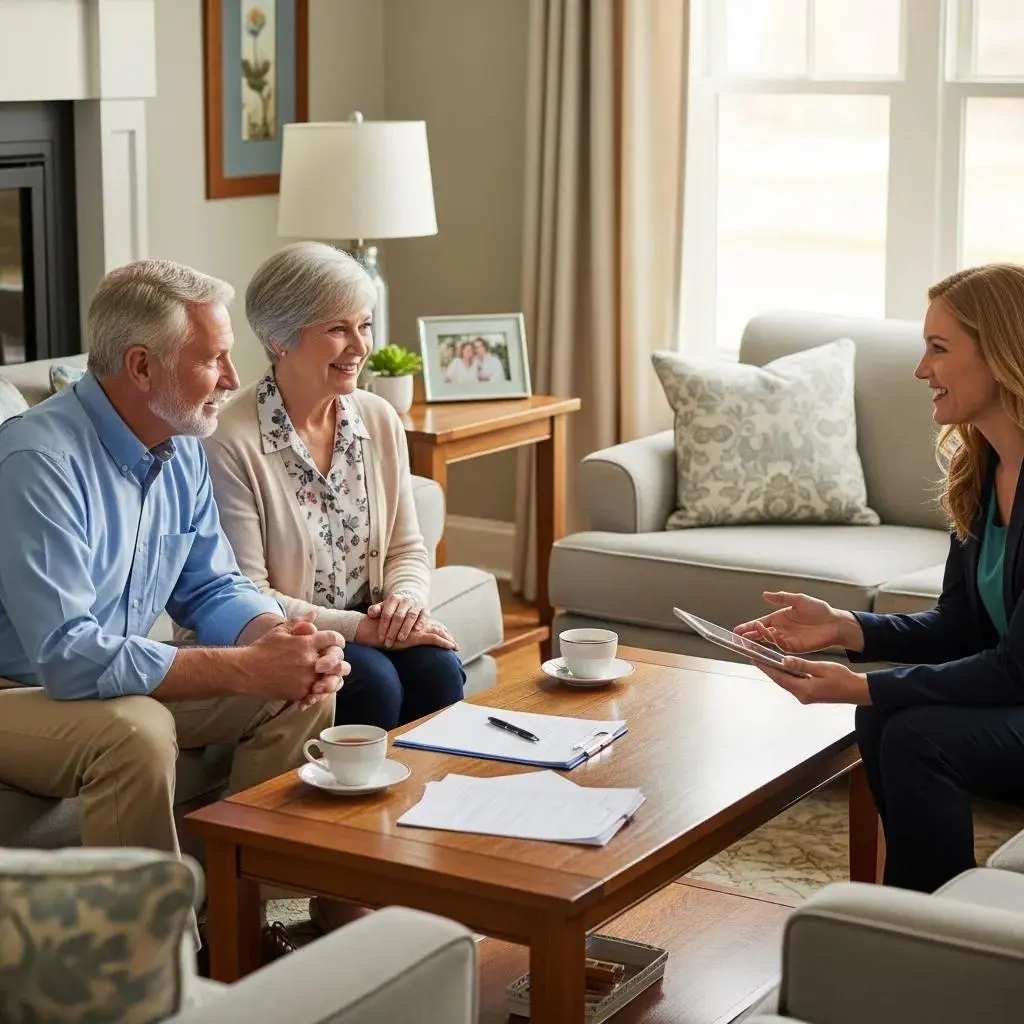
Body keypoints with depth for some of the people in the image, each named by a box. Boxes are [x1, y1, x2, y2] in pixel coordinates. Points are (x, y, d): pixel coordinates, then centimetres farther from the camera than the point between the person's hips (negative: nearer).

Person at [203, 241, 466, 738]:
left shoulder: (379, 420, 5)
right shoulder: (230, 443, -15)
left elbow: (407, 547, 12)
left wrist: (405, 601, -11)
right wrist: (362, 629, -20)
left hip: (366, 628, 5)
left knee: (437, 667, -23)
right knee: (372, 679, -29)